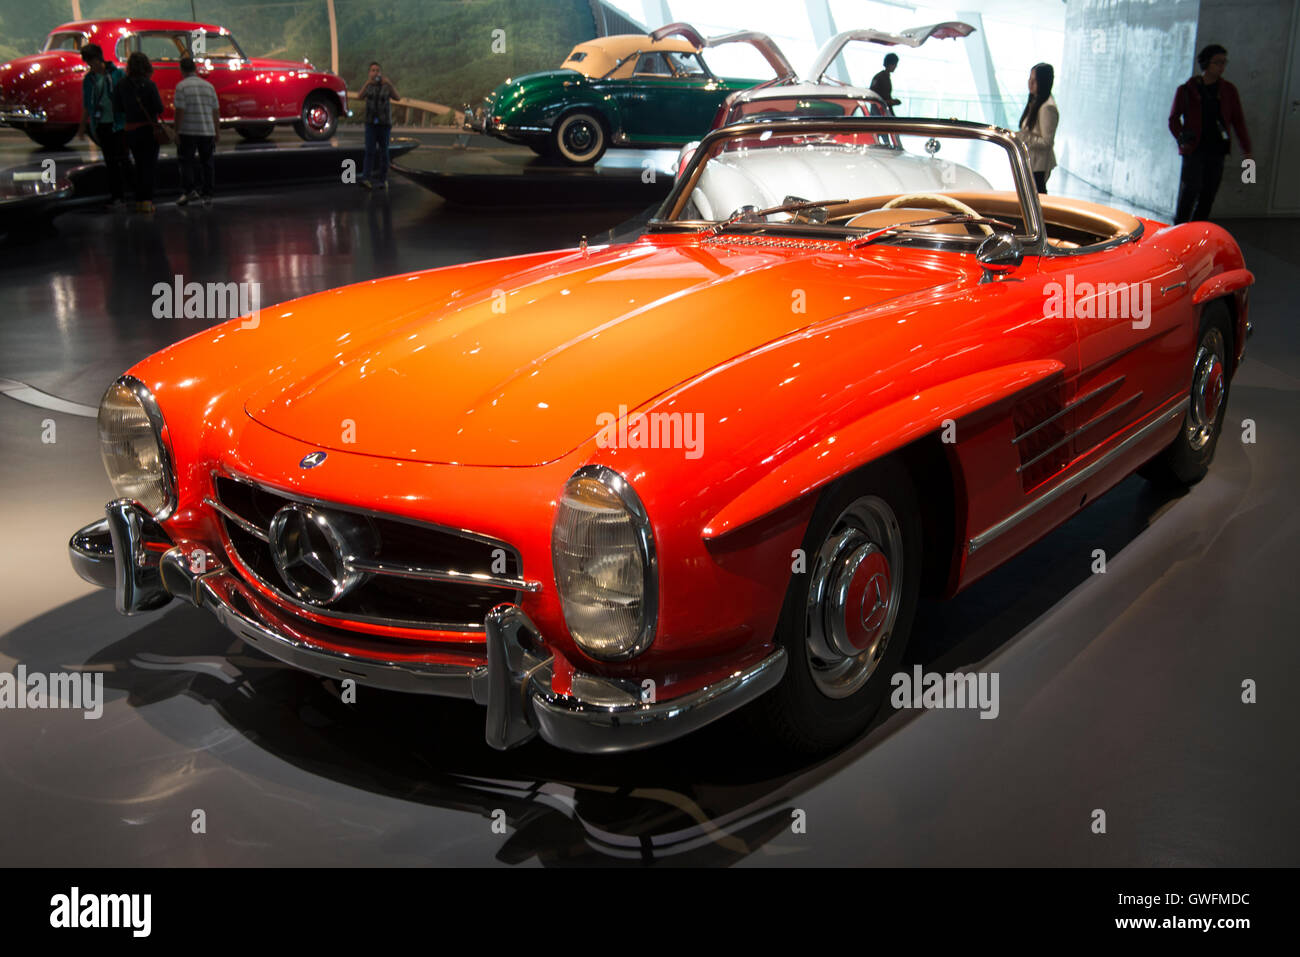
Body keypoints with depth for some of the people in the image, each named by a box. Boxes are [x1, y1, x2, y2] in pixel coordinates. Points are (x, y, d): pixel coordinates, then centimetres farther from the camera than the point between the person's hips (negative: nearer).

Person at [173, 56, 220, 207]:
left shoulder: (182, 86, -6)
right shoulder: (209, 86, 8)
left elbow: (180, 111, -11)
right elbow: (216, 112, 9)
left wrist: (176, 132, -7)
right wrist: (217, 132, 16)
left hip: (188, 132, -4)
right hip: (208, 131, 4)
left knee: (186, 161, 5)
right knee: (207, 162, 9)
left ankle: (190, 190, -7)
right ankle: (207, 195, 11)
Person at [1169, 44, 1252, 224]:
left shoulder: (1228, 91, 8)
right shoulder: (1188, 90, 0)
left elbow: (1238, 121, 10)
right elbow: (1174, 119, 6)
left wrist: (1247, 149, 4)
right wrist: (1181, 139, -10)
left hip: (1217, 150, 3)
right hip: (1193, 149, -3)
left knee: (1208, 194, 4)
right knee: (1191, 189, -14)